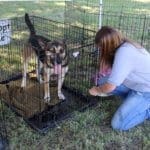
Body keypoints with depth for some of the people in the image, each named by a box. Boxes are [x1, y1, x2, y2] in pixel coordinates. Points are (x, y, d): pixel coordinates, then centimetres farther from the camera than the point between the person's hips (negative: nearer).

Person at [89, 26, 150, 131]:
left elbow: (110, 87, -24)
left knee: (118, 124, -12)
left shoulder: (123, 53, -30)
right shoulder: (125, 45, -3)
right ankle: (133, 101, 8)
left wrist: (97, 90, -4)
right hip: (138, 83, 9)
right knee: (103, 82, 0)